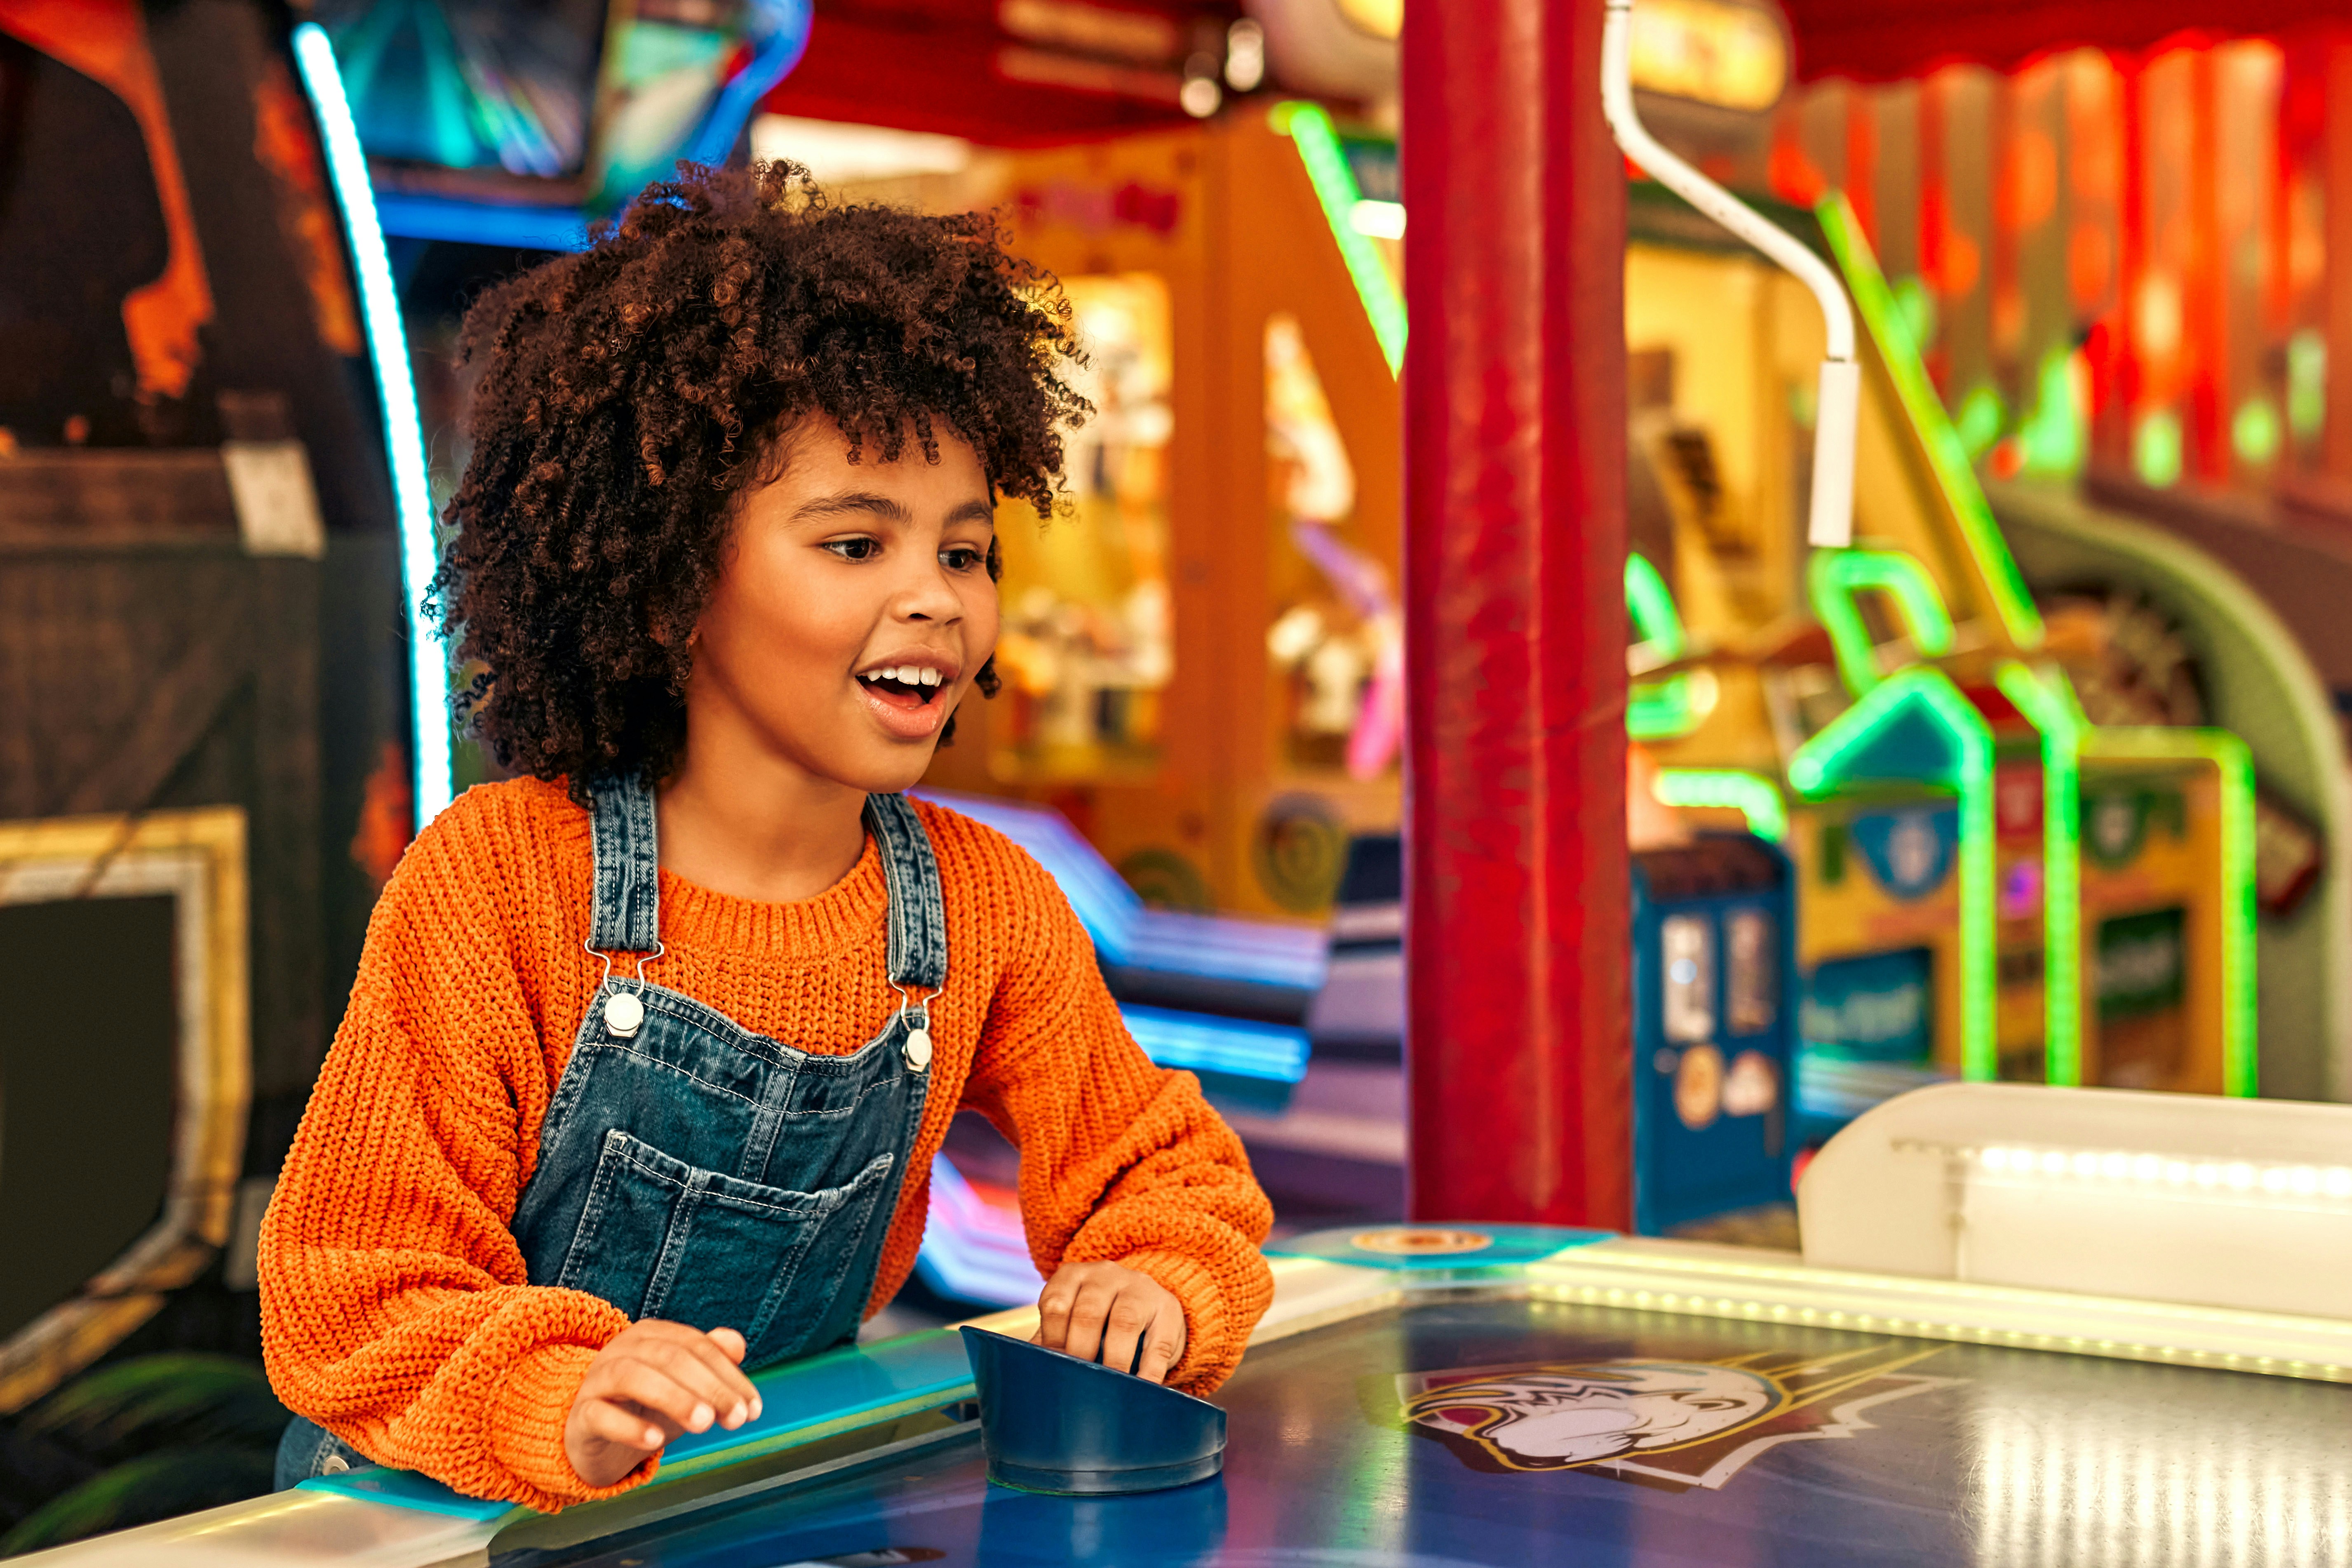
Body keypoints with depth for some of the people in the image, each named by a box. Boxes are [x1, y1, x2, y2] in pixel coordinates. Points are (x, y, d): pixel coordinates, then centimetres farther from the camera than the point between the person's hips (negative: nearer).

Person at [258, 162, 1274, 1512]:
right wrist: (566, 1409, -31)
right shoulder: (494, 882, -14)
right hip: (456, 1516, -4)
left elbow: (1164, 1178, 9)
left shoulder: (990, 910, -3)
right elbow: (362, 1299, -12)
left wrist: (1154, 1290, -13)